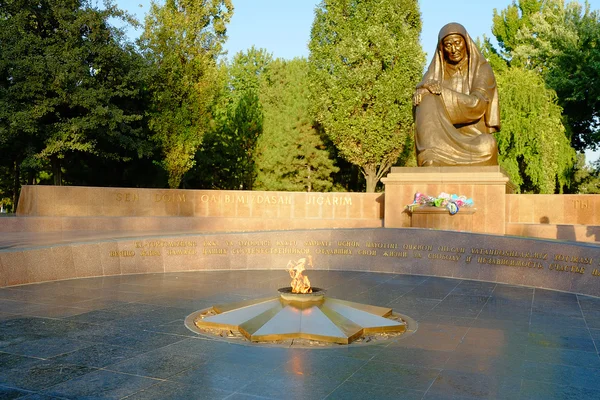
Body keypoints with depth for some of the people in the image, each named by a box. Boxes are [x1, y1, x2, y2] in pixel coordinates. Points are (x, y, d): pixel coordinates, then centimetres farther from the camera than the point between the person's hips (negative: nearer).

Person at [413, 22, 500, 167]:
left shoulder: (482, 69, 3)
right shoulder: (436, 70, 12)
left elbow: (477, 105, -12)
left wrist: (441, 91, -19)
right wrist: (421, 92, -27)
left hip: (473, 136, -2)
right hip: (444, 136, 2)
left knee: (486, 146, -38)